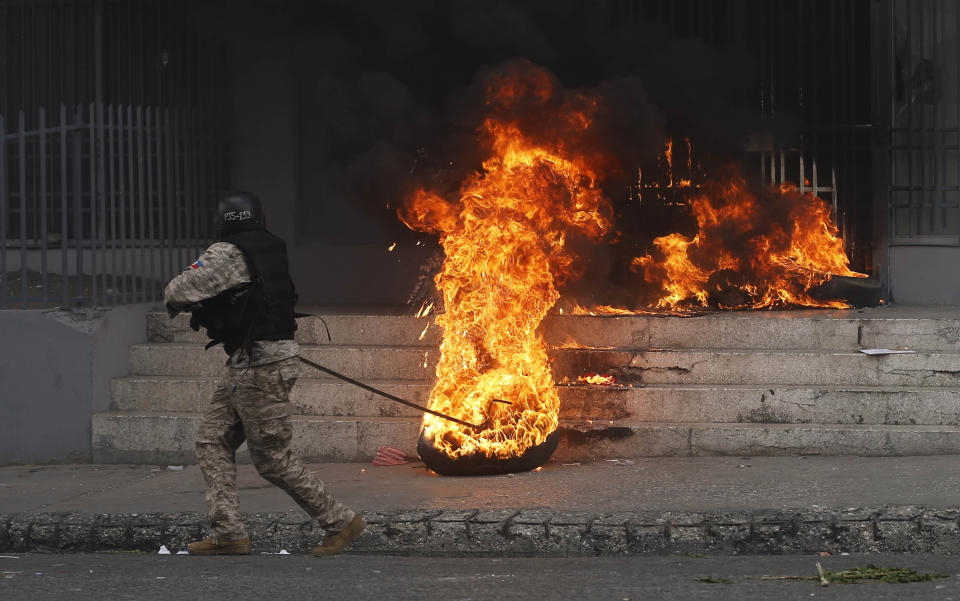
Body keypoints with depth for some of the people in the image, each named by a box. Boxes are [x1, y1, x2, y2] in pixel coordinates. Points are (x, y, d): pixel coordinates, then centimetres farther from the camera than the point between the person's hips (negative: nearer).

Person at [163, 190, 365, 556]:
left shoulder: (227, 255, -13)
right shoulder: (271, 251, 13)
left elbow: (179, 292, -13)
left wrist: (175, 302, 9)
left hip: (260, 367, -9)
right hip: (247, 367, 9)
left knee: (273, 459, -3)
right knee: (212, 441, 9)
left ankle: (340, 522, 4)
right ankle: (227, 533, 5)